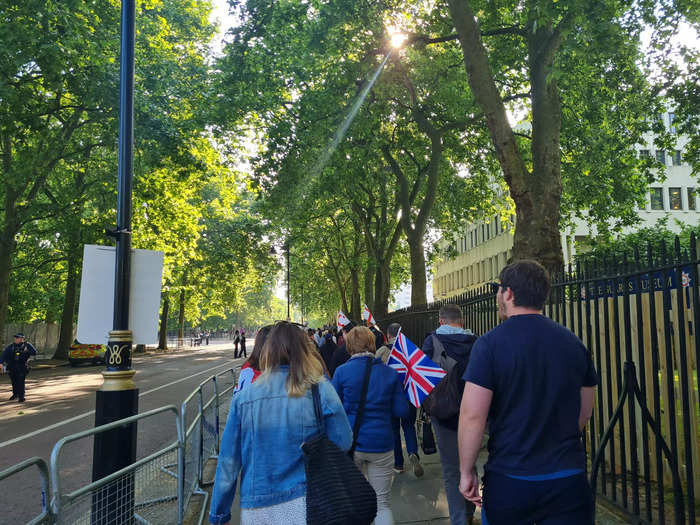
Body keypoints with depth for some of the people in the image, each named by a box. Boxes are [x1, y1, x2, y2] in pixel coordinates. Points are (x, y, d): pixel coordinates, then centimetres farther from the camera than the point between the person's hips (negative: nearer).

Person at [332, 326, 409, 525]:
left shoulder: (341, 371, -8)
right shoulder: (390, 373, -3)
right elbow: (402, 411, -1)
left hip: (350, 442, 0)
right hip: (381, 443, 1)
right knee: (382, 502, 11)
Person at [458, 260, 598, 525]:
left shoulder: (490, 343, -13)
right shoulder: (573, 342, 3)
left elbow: (472, 415, -17)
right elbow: (585, 411, 12)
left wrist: (467, 471, -5)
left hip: (509, 479, -3)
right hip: (570, 478, 3)